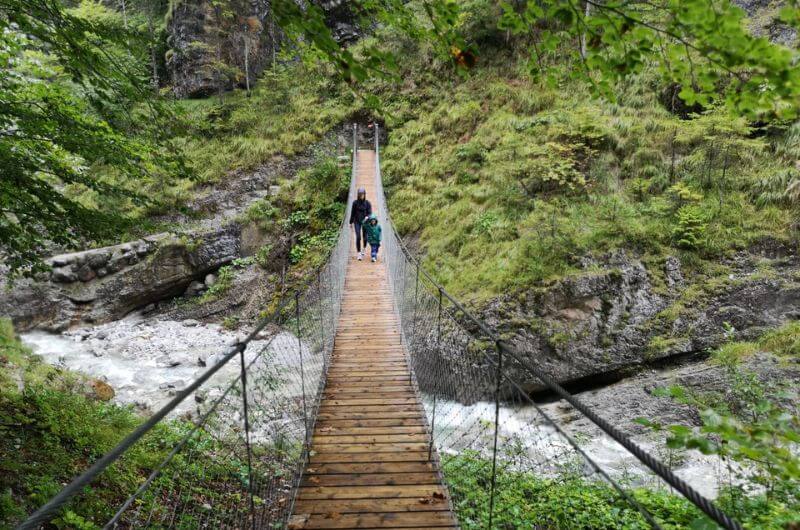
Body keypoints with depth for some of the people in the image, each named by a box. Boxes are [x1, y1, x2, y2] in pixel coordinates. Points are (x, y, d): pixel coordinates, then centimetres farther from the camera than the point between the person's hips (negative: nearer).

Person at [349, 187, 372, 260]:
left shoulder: (368, 203, -8)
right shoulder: (355, 202, -5)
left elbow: (370, 213, -10)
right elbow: (352, 213, 2)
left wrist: (367, 217, -33)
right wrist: (351, 222, 6)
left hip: (364, 222, 0)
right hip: (357, 222, 0)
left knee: (364, 237, 9)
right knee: (358, 237, -12)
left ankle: (364, 248, 42)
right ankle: (359, 254, -8)